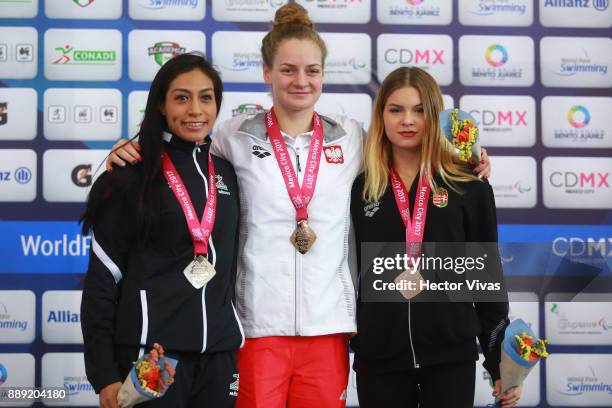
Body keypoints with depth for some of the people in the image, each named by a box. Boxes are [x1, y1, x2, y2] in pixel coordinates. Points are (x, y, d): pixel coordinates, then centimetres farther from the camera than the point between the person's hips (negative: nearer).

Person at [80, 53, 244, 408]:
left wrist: (240, 344, 13)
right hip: (149, 349, -4)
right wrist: (104, 374, -10)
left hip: (219, 352, 4)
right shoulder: (133, 176, -3)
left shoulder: (228, 174, 11)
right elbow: (102, 279, -4)